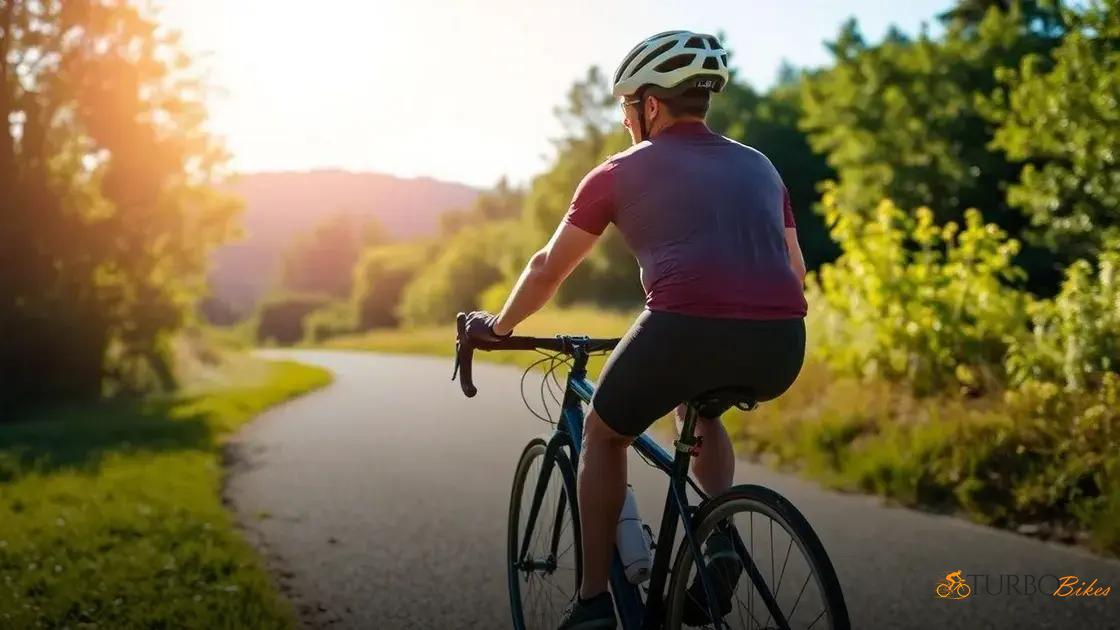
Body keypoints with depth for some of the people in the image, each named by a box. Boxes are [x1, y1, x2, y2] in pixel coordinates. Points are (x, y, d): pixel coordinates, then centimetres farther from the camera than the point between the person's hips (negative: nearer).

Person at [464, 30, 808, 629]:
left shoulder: (622, 171, 14)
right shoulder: (758, 166, 26)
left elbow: (547, 270, 21)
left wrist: (497, 326, 38)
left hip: (685, 329, -4)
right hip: (781, 349, 5)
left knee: (604, 433, 24)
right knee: (698, 407, 37)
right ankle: (720, 539, 16)